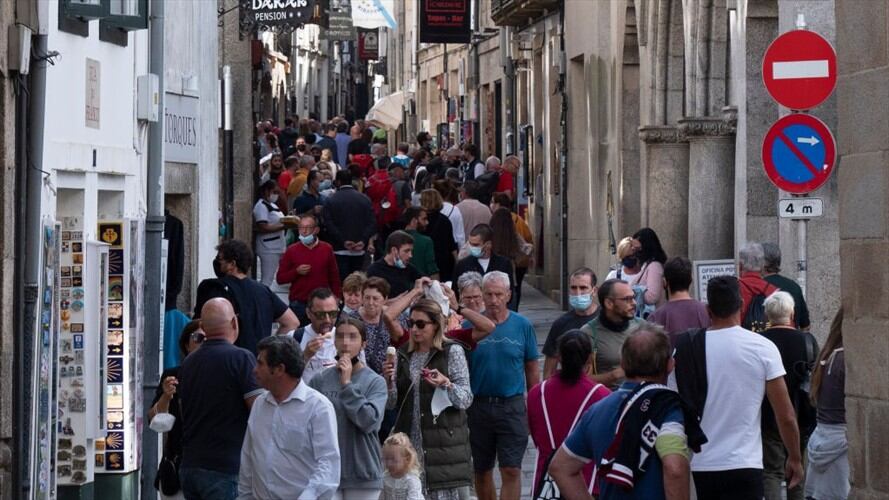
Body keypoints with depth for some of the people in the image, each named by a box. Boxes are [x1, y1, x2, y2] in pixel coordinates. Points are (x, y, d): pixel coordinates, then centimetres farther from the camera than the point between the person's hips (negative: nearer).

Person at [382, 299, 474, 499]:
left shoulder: (453, 352, 0)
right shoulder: (403, 355, 12)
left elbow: (466, 399, -5)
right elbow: (392, 403, 10)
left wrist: (445, 384, -23)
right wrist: (388, 380, -9)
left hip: (444, 443, -4)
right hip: (410, 443, 4)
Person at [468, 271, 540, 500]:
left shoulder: (522, 325, 1)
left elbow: (532, 368, 6)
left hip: (512, 406, -1)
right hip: (479, 405, 1)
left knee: (511, 471, -7)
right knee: (481, 471, 11)